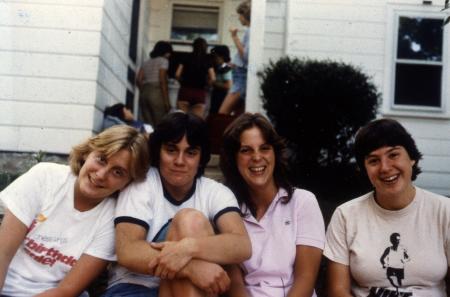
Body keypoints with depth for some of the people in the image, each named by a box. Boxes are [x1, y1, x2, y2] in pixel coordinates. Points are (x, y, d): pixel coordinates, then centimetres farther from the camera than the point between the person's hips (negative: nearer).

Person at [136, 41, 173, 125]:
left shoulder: (147, 63, 22)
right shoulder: (163, 61, 4)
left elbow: (138, 80, 11)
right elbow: (162, 81, -8)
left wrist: (144, 92, 18)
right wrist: (166, 100, -9)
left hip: (144, 94, 6)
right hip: (157, 93, -6)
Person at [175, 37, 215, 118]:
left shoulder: (187, 57, 5)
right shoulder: (207, 60, 4)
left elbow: (177, 74, 0)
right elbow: (212, 78, -3)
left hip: (185, 90, 0)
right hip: (200, 93, 0)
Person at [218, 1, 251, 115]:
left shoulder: (250, 31, -10)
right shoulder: (248, 31, 18)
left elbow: (245, 55, -18)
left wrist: (235, 37, -15)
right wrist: (234, 63, 14)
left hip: (243, 76, -10)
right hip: (240, 75, 10)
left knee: (222, 114, -17)